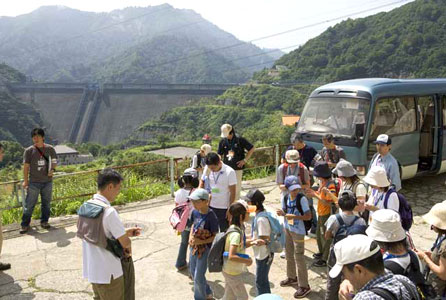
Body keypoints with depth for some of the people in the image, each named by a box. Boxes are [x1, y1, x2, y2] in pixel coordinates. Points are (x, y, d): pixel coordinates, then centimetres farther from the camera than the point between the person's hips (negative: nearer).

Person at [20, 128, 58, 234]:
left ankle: (44, 221, 28)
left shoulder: (50, 149, -2)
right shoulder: (29, 151, -5)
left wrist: (53, 169, -10)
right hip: (34, 182, -2)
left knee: (46, 203, 13)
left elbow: (54, 161, 10)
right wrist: (25, 181, -3)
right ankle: (25, 224, 14)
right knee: (29, 204, 3)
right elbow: (26, 166, -1)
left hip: (47, 182, 2)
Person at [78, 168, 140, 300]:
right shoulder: (109, 211, -25)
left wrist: (125, 232, 10)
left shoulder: (84, 206, 0)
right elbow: (126, 243, -18)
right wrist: (128, 250, 3)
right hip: (109, 273, -7)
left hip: (91, 270, 7)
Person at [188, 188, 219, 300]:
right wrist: (190, 236, -4)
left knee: (198, 277, 2)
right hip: (194, 246, 7)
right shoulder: (195, 212, -6)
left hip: (205, 248, -7)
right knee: (193, 273, 21)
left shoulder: (211, 216, -25)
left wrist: (201, 241, -25)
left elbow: (215, 236, -18)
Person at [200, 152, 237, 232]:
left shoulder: (229, 172, -17)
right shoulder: (207, 168, -6)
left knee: (224, 231, 10)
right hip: (210, 206, 4)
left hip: (224, 208, -4)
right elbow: (202, 182, 10)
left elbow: (232, 192, -12)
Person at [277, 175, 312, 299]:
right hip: (287, 230, 7)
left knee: (299, 258, -2)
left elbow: (308, 216, -20)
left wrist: (293, 216, -29)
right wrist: (282, 213, -14)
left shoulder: (302, 199, -20)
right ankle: (292, 277, 40)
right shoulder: (285, 198, -2)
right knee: (289, 255, 20)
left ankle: (304, 286, 9)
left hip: (298, 232, -7)